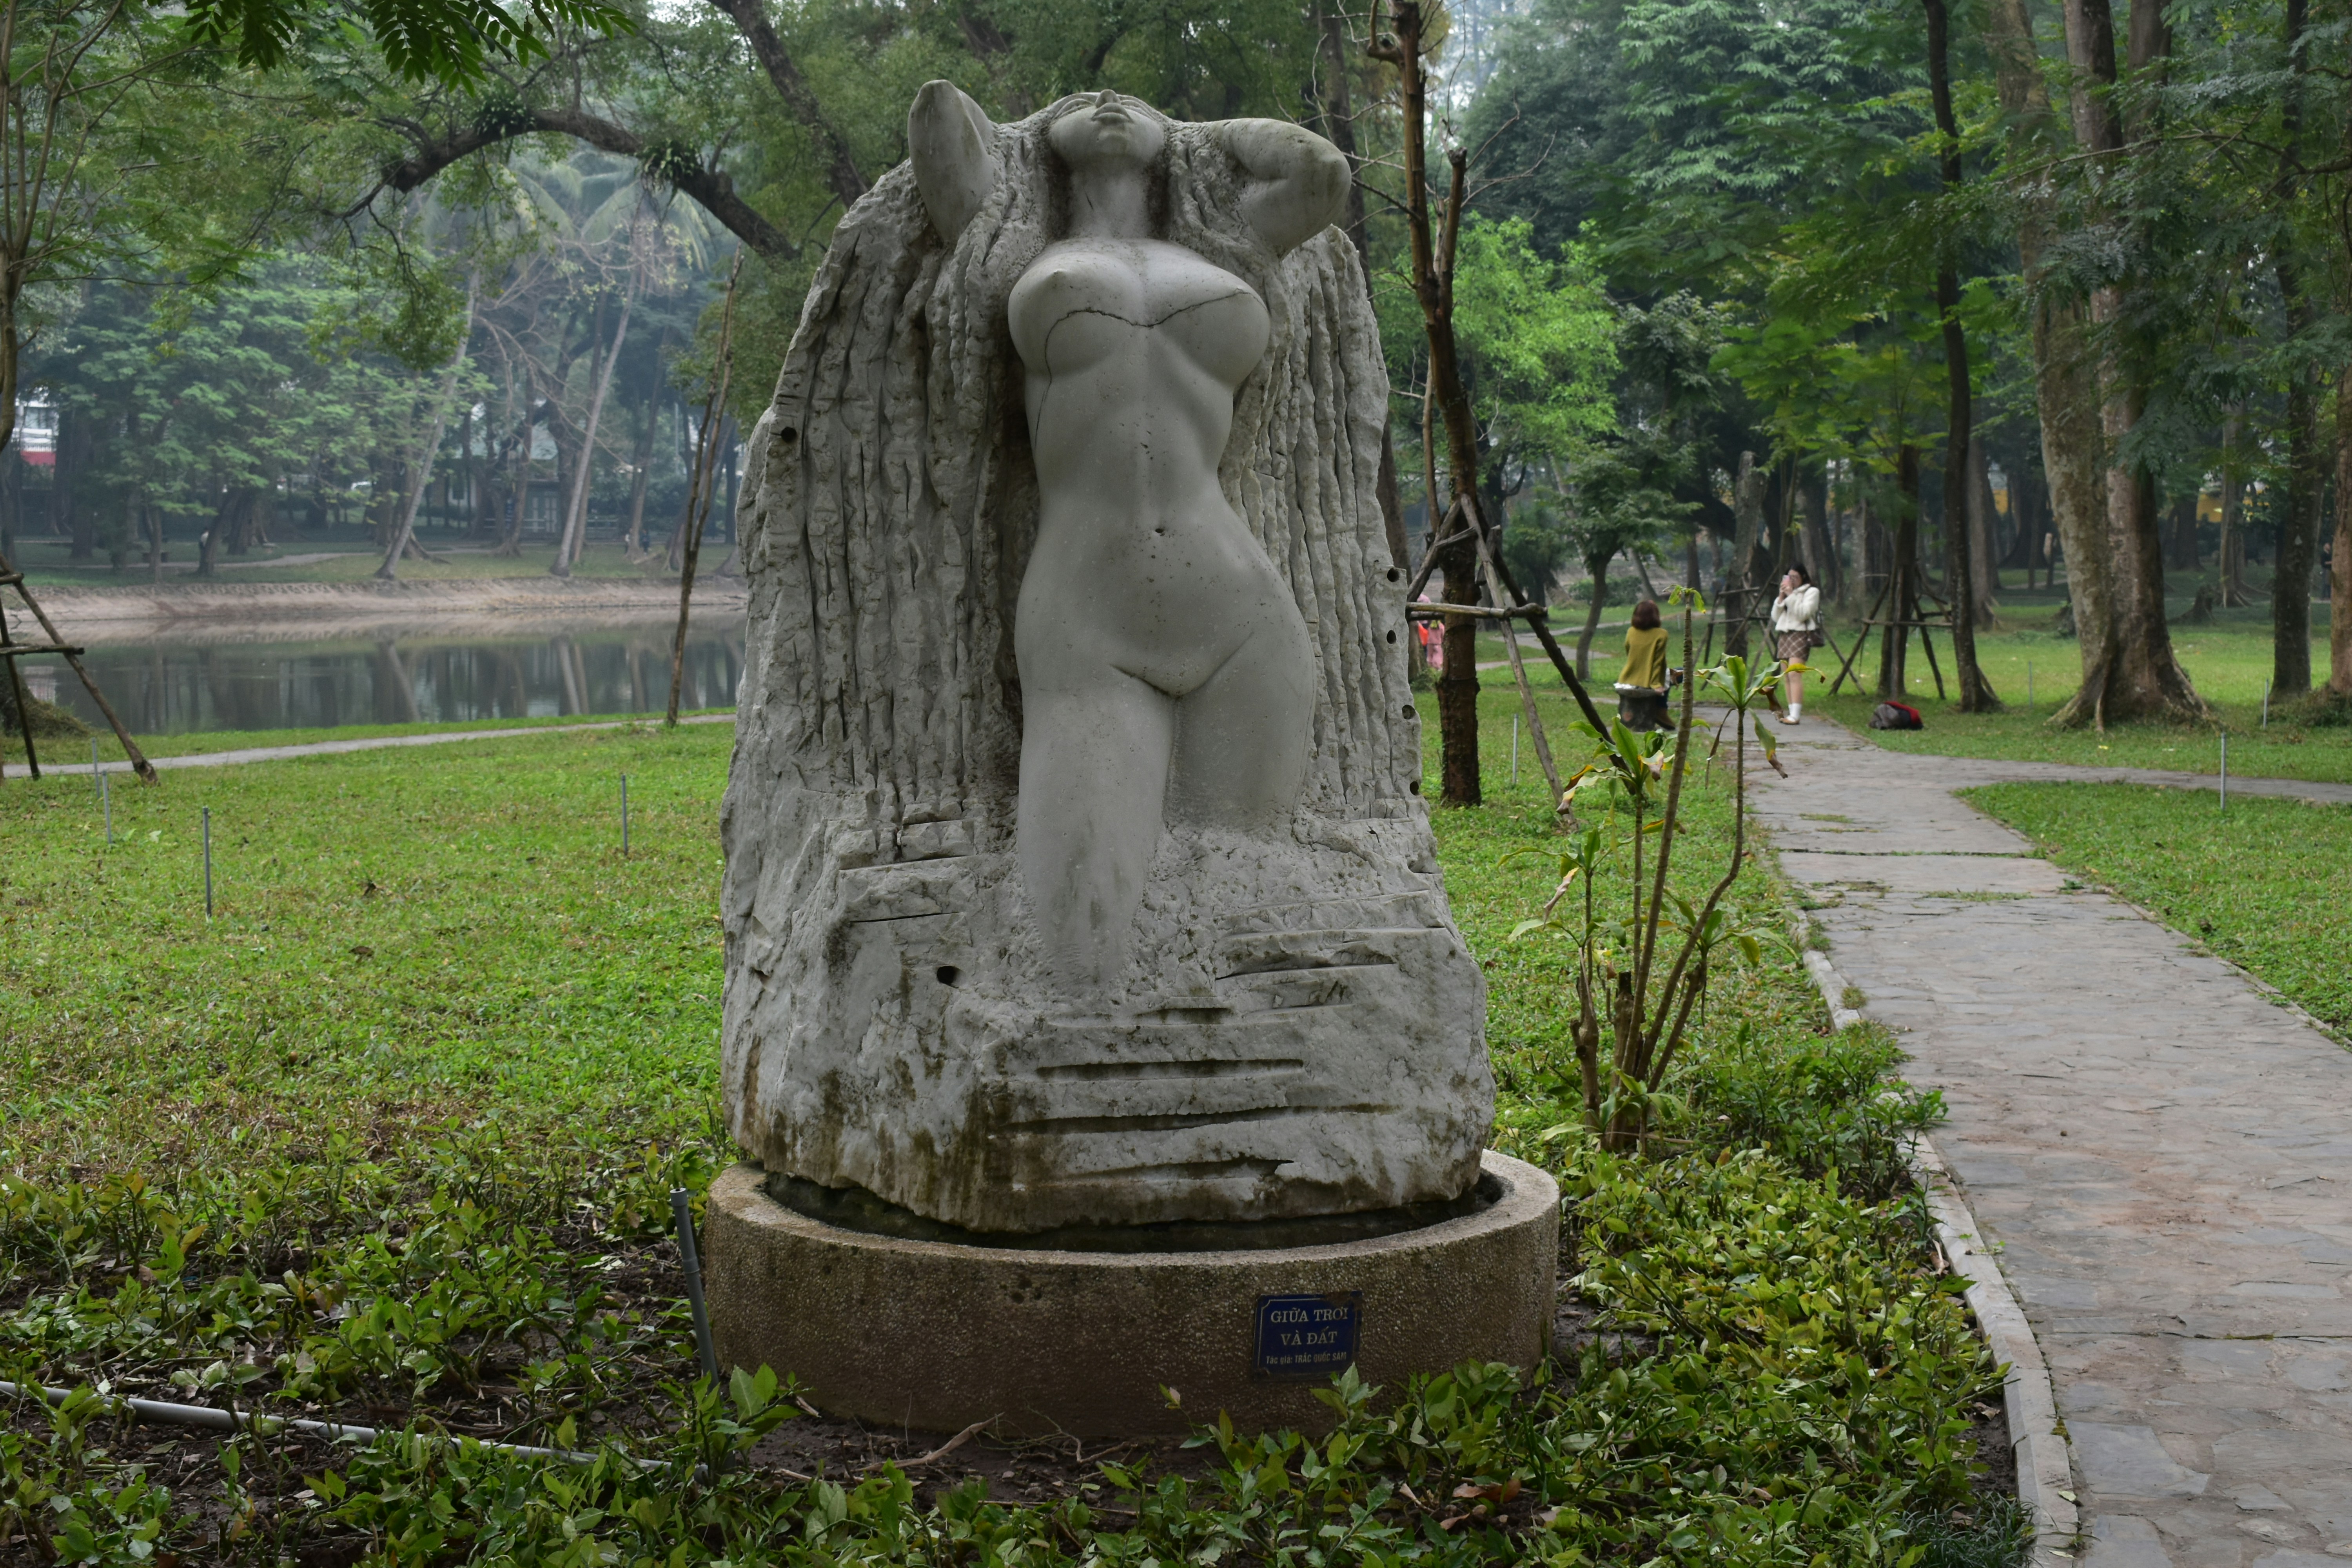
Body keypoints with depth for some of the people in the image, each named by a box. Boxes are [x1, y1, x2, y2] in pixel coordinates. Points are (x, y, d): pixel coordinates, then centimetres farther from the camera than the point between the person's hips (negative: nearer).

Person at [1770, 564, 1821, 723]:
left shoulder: (1811, 592, 2)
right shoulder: (1786, 593, 23)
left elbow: (1803, 614, -11)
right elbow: (1775, 617, 15)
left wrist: (1791, 596, -13)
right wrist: (1781, 597, 4)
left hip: (1800, 635, -8)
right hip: (1784, 636, 8)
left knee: (1794, 674, -19)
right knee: (1786, 678, 3)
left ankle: (1796, 715, -26)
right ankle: (1792, 713, 6)